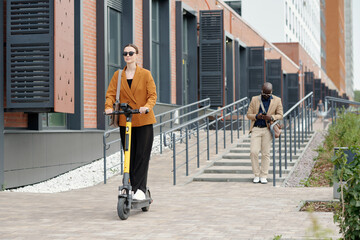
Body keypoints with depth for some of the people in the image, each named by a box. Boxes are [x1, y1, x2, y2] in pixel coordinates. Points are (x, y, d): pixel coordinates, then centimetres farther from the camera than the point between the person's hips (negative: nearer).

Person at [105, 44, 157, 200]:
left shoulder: (145, 74, 1)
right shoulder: (118, 75, 9)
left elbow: (152, 94, -4)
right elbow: (111, 93, 3)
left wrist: (147, 106, -24)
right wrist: (108, 107, -17)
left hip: (143, 120, -2)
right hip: (125, 121, 3)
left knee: (142, 155, -7)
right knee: (129, 156, 6)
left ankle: (140, 189, -4)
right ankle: (132, 186, 14)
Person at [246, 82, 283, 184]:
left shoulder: (277, 100, 3)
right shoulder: (254, 99, 6)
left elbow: (280, 115, 4)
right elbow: (248, 114, 6)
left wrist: (271, 117, -17)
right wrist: (256, 116, -15)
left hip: (268, 130, -1)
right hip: (256, 129, 1)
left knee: (266, 153, 0)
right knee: (253, 152, -8)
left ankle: (263, 176, 7)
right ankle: (256, 175, 5)